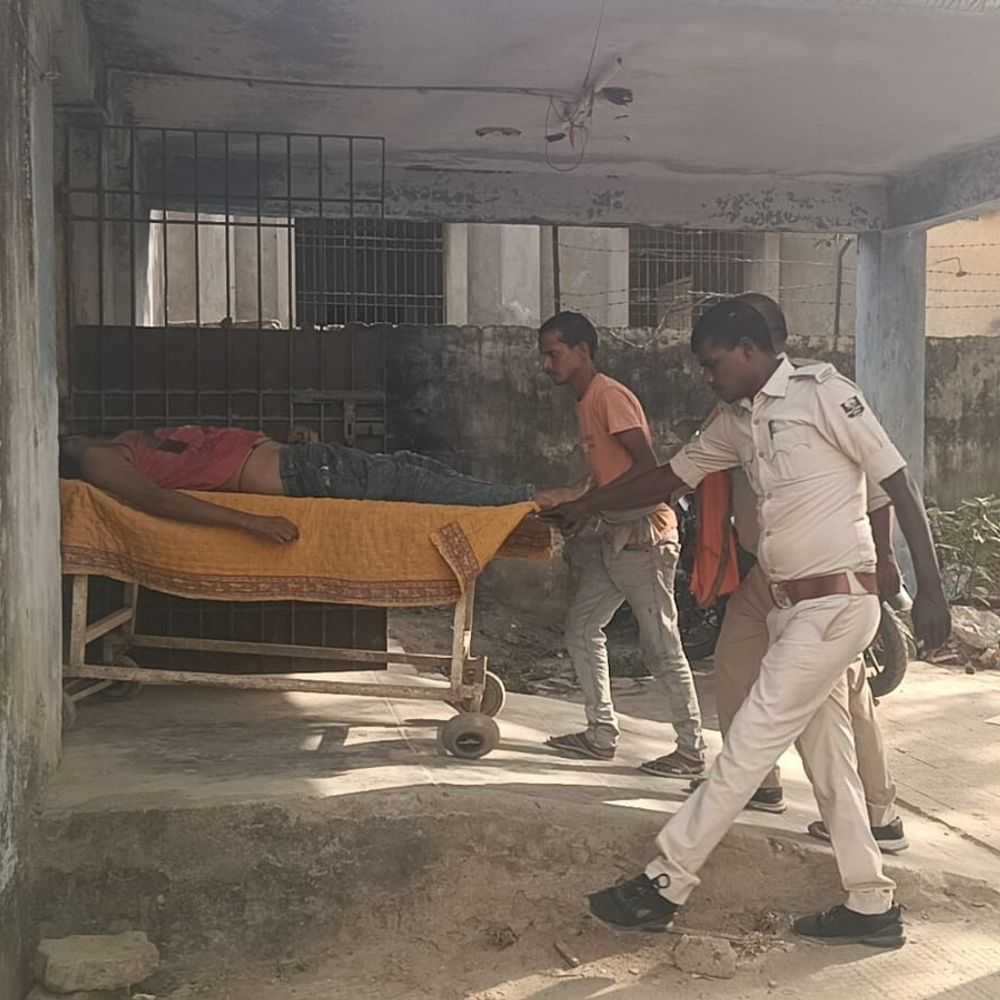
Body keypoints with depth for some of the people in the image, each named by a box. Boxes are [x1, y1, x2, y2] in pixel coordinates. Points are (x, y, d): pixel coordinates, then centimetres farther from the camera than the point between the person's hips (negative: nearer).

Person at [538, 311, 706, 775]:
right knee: (582, 629, 11)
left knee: (662, 647, -3)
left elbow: (647, 466, -22)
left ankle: (692, 750, 9)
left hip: (643, 536, -10)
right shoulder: (585, 402, 15)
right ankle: (601, 735, 20)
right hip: (614, 536, 10)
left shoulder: (610, 396, -14)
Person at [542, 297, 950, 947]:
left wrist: (930, 589, -15)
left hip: (836, 603, -8)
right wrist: (590, 505, 23)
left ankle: (665, 884, 2)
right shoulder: (737, 422, 12)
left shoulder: (823, 392, -11)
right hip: (794, 607, 8)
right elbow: (671, 477, 22)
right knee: (827, 753, 11)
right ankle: (872, 906, 22)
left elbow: (899, 482, -12)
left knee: (748, 745, -5)